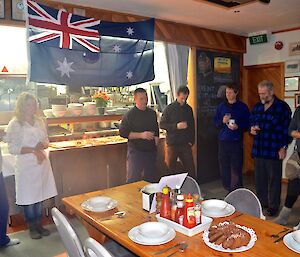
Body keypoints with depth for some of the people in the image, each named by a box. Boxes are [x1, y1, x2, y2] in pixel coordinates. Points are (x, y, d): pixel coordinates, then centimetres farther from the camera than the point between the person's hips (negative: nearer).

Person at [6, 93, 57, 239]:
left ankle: (39, 225, 28)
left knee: (40, 196, 12)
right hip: (25, 166, -4)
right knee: (28, 199, 6)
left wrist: (43, 145, -9)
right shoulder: (14, 124, -8)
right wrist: (33, 150, -18)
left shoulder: (40, 122, 7)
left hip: (42, 163, 5)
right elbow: (12, 148, -11)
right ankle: (32, 227, 25)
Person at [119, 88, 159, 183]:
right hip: (136, 151, -5)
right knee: (133, 180, -4)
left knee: (150, 178, 14)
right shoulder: (130, 114, -8)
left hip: (151, 151, 6)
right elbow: (123, 132, -14)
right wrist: (141, 135, -20)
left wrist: (156, 138, 7)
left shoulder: (152, 113, 10)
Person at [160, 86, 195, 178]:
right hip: (172, 144, -3)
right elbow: (162, 124, -7)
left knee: (190, 169, 3)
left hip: (186, 144, 3)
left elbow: (192, 126, 15)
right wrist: (176, 126, -18)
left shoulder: (188, 109, 9)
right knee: (170, 168, 5)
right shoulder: (169, 108, -3)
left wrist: (192, 140, 5)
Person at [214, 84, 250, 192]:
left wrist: (238, 127, -14)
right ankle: (228, 190, 18)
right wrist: (222, 121, -8)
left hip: (236, 142, -3)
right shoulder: (221, 106, 11)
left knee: (236, 169, -4)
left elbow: (248, 124, 3)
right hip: (223, 141, 3)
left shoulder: (242, 107, 2)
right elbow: (215, 122, 12)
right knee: (224, 168, 4)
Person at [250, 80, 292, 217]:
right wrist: (252, 129, -1)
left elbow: (287, 129, -7)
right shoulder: (257, 107, 12)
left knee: (274, 179, 4)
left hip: (274, 151, -5)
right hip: (258, 149, 6)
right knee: (259, 179, 12)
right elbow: (251, 122, 22)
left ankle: (273, 206, 17)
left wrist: (283, 147, -10)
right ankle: (261, 204, 26)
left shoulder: (282, 107, -5)